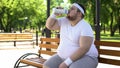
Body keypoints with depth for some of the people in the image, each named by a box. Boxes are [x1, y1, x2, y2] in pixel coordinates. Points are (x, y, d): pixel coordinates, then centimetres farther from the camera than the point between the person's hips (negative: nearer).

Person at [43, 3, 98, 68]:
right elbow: (49, 25, 12)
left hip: (84, 58, -7)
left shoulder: (85, 27, -18)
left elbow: (84, 48, -26)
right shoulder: (64, 21, 4)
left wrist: (66, 63, -28)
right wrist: (54, 14, -7)